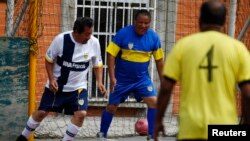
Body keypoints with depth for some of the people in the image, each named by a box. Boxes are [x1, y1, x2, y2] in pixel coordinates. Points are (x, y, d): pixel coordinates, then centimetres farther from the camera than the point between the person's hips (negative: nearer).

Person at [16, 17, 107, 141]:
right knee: (42, 112, 5)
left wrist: (99, 82, -11)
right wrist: (51, 79, -16)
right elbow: (49, 60, -5)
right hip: (56, 85, -1)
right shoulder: (61, 39, -20)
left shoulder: (94, 43, -14)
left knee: (81, 114, -18)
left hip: (78, 87, 1)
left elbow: (97, 65, 3)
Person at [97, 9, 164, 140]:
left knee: (153, 102, -13)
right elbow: (111, 54, -14)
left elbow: (159, 60, 3)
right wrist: (112, 77, -19)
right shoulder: (123, 34, -17)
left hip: (142, 78, 2)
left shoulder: (154, 37, -8)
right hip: (121, 79, -2)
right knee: (112, 106, 7)